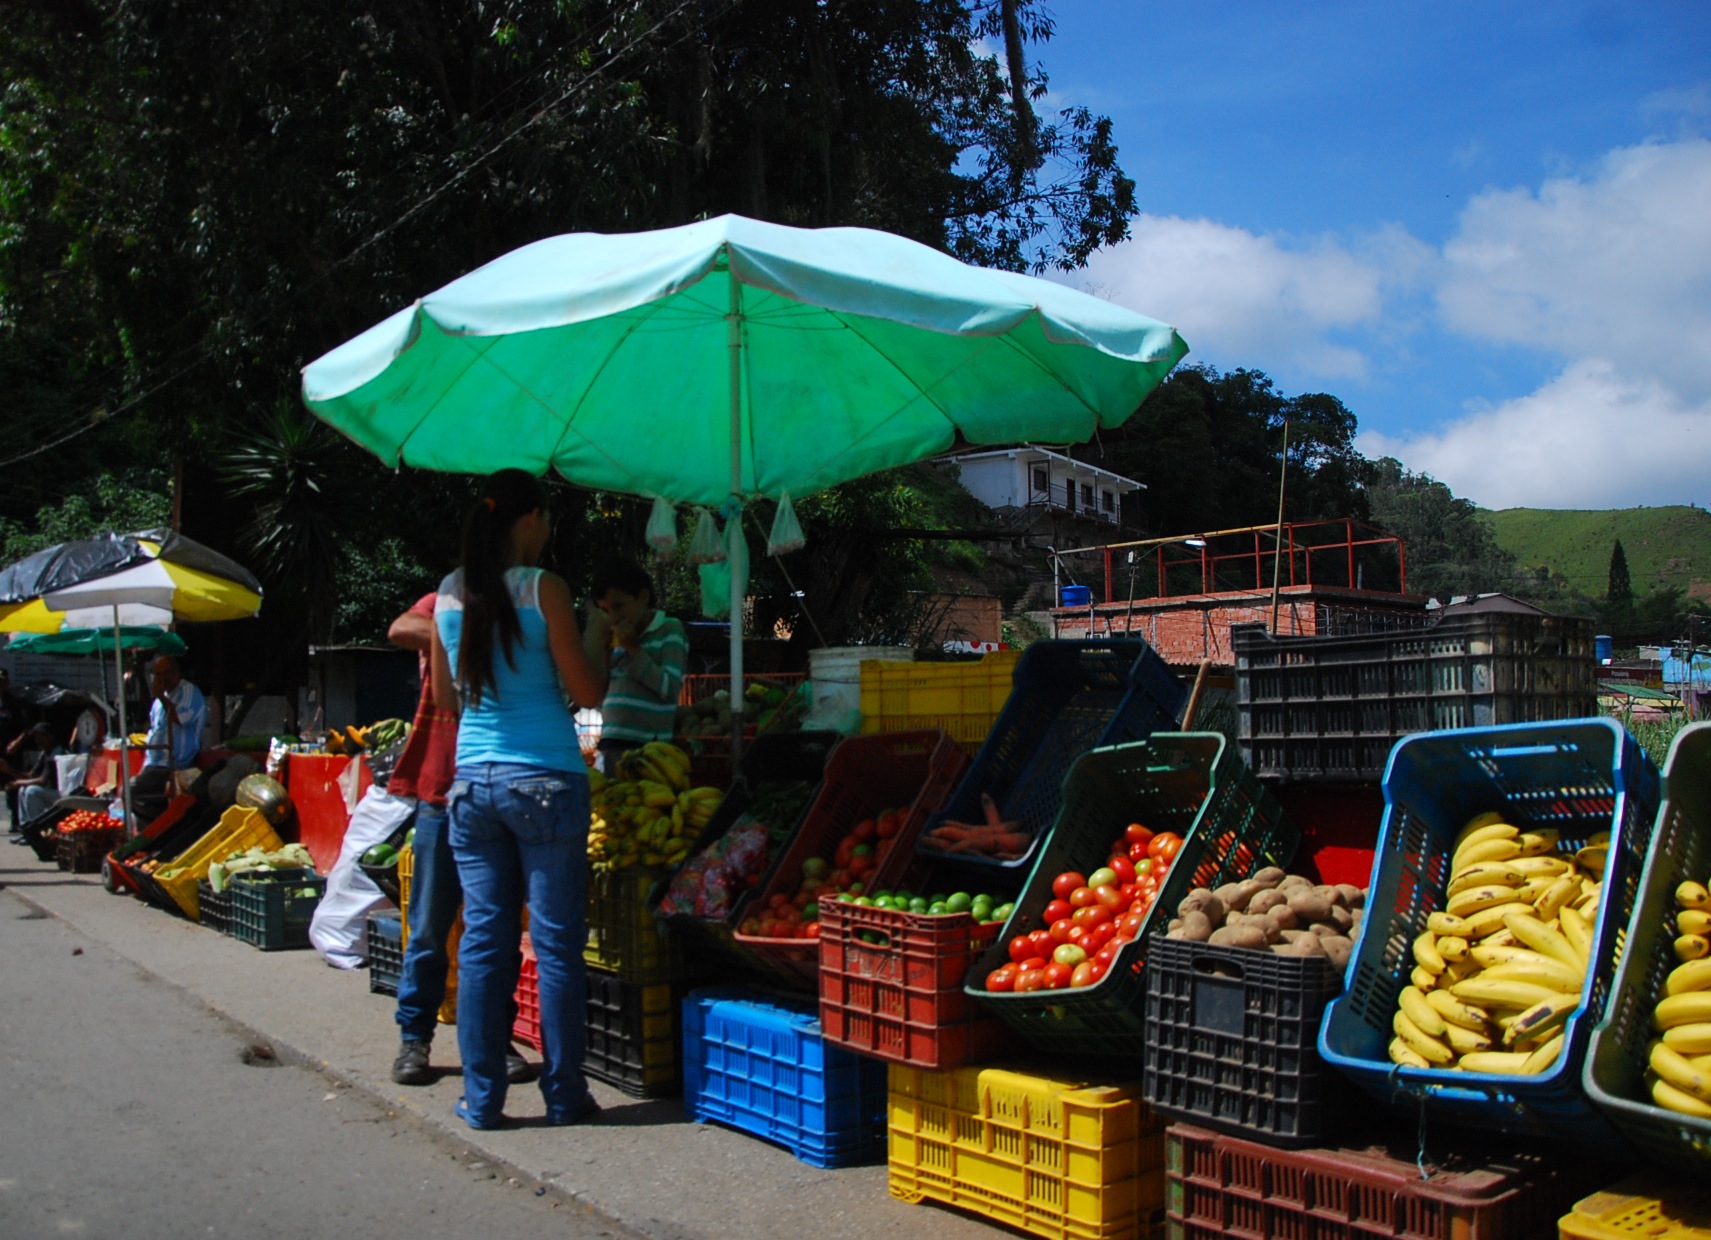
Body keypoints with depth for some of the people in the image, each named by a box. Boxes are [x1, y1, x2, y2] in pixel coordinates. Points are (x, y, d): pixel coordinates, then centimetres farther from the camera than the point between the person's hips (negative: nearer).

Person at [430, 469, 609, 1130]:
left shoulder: (449, 595, 7)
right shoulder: (542, 588, -8)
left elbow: (445, 698, 16)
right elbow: (587, 691, -6)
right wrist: (602, 647, 12)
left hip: (473, 782, 5)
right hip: (546, 782, -5)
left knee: (483, 940, 9)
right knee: (556, 943, 4)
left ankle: (482, 1098, 14)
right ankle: (563, 1095, 12)